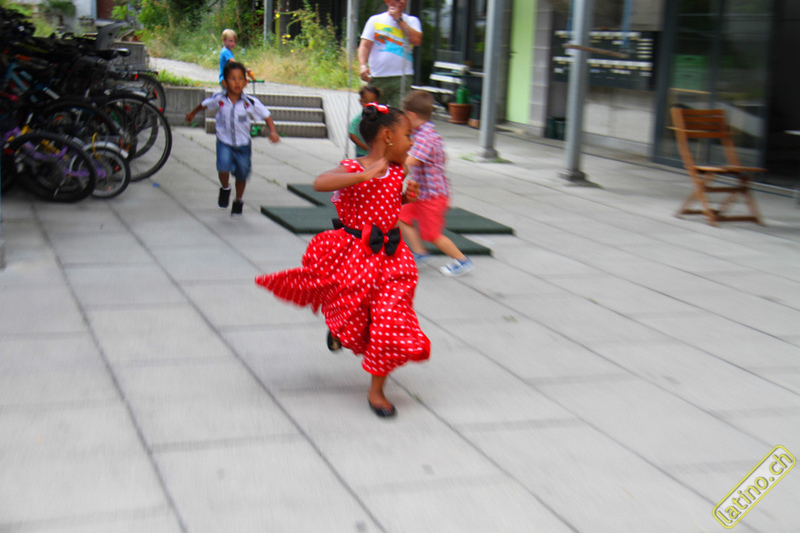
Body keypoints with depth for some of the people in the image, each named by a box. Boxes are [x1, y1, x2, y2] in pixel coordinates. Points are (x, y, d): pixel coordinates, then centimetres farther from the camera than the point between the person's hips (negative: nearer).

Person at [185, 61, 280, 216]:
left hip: (243, 144, 1)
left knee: (242, 174, 10)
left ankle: (238, 201, 38)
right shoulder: (218, 99, -12)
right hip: (224, 142, -1)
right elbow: (204, 104, 9)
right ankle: (225, 188, 12)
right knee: (224, 167, -23)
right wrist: (193, 113, 26)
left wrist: (273, 132, -23)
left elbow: (266, 116, -7)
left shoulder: (251, 103, -16)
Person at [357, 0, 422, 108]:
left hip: (402, 78, 0)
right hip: (377, 77, 1)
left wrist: (399, 19, -2)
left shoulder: (412, 21, 13)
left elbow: (417, 40, -6)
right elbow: (365, 45, 3)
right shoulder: (375, 20, 11)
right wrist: (363, 65, -15)